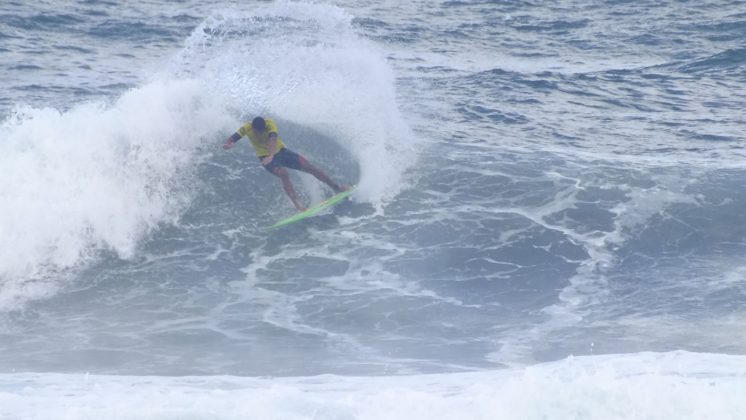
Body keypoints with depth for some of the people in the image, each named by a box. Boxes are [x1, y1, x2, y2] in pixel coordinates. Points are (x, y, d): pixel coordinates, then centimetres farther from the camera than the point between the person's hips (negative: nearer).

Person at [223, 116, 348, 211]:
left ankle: (336, 187, 9)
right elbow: (233, 139, -26)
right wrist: (228, 144, -51)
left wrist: (271, 155, -61)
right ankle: (297, 205, -32)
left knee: (310, 167, -5)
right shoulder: (247, 128, -19)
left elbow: (273, 139, -43)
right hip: (266, 157, -1)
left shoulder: (270, 124, -26)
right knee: (284, 174, -31)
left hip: (280, 151, 1)